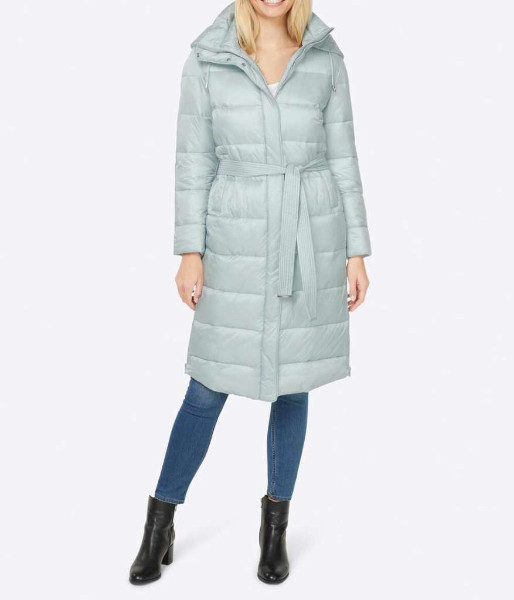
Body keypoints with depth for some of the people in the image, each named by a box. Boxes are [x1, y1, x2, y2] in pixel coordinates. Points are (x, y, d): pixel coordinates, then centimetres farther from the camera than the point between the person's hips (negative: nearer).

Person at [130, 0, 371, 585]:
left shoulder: (325, 58, 3)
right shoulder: (206, 59, 0)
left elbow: (342, 158, 5)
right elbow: (194, 160, 0)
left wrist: (356, 253, 2)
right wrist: (190, 252, -5)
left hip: (313, 240, 1)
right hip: (240, 241, -1)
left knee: (292, 383, 10)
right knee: (209, 388, 3)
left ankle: (275, 526, 27)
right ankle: (159, 526, 22)